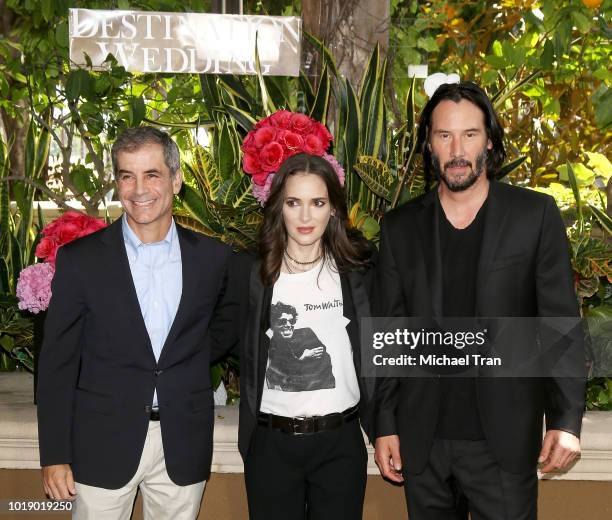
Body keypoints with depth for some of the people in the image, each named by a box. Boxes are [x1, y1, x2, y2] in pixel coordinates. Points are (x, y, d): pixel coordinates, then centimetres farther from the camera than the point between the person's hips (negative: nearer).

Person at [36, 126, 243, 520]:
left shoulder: (214, 257, 1)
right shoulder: (80, 259, -4)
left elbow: (227, 322, 21)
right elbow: (57, 363, -2)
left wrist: (192, 359, 4)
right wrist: (55, 456, -5)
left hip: (184, 449, 2)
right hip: (102, 447, -1)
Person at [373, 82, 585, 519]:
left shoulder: (536, 215, -2)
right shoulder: (400, 227, 5)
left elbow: (560, 322, -3)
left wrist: (566, 419, -10)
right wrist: (385, 425, 3)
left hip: (505, 440, -2)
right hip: (422, 440, 2)